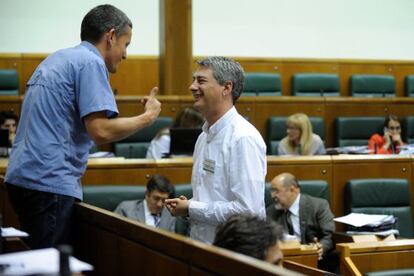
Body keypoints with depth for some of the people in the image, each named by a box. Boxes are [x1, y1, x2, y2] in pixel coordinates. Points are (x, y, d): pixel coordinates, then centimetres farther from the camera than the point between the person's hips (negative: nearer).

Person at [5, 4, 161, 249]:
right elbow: (101, 131, -19)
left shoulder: (56, 59, 19)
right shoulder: (91, 62, -9)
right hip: (50, 183, -10)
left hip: (22, 176, 10)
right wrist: (148, 117, -6)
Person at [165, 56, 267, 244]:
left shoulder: (244, 138, -14)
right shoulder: (204, 137, 12)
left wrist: (191, 209, -12)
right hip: (200, 245, 7)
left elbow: (249, 210, -21)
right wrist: (184, 206, 2)